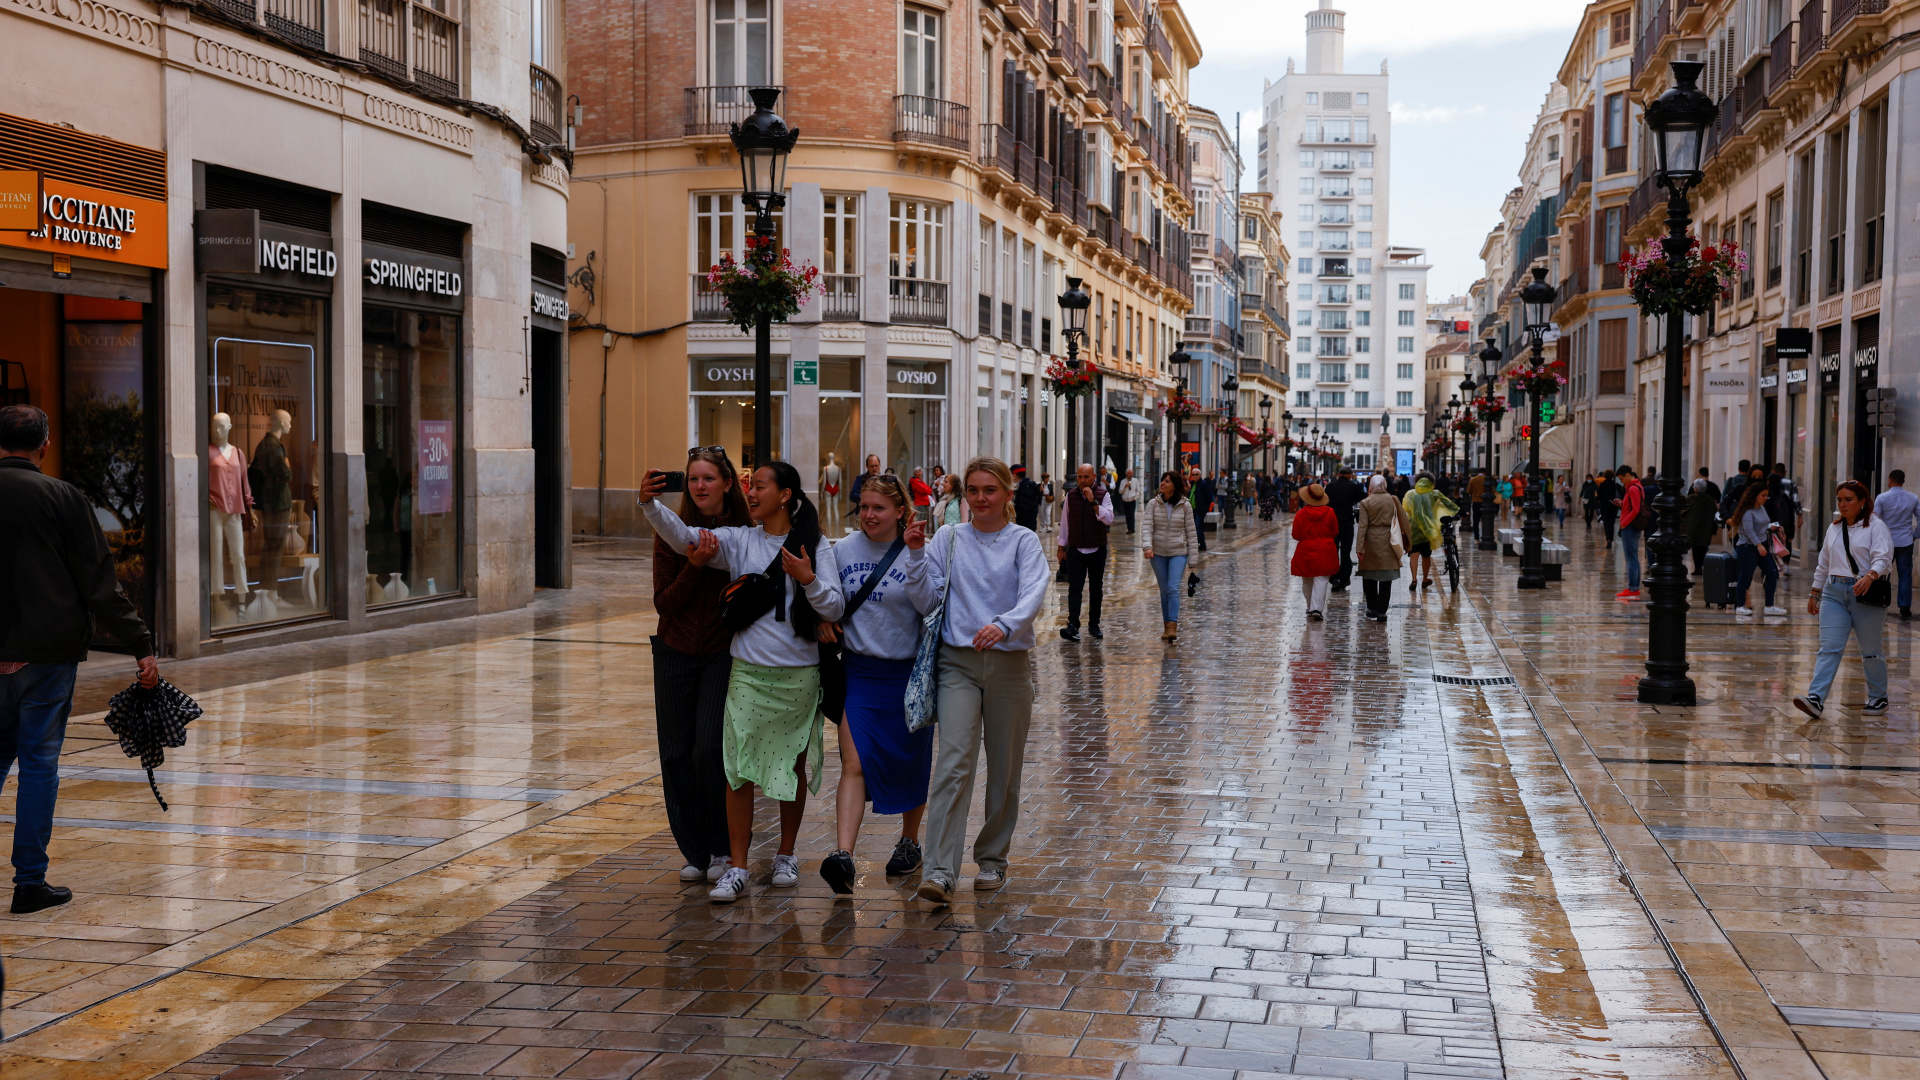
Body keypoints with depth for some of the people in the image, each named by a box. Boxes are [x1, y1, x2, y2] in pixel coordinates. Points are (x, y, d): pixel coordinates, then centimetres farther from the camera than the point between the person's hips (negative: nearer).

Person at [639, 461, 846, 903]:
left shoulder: (814, 547, 0)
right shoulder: (739, 540, 4)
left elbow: (835, 608, -4)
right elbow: (684, 537, -9)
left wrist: (809, 580, -21)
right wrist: (650, 505, -24)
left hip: (799, 675, -1)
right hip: (749, 672, 1)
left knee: (794, 765, 11)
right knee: (740, 769, -5)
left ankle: (786, 855, 29)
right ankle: (737, 869, 0)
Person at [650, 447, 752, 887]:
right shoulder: (671, 534, -4)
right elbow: (664, 603, -9)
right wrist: (694, 566, -20)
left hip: (722, 653, -2)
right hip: (675, 653, 2)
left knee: (709, 748, -13)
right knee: (677, 754, 4)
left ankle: (722, 849, 5)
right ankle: (695, 853, 17)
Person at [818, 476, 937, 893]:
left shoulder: (918, 552, -5)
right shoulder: (843, 550, 4)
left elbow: (927, 604, -21)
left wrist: (915, 554, -28)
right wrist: (824, 618, -3)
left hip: (906, 673, -1)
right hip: (858, 671, 1)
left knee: (909, 765, 12)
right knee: (854, 764, -12)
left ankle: (909, 841, 33)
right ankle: (844, 857, -21)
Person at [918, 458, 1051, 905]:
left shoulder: (1023, 541, 2)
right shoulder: (948, 538, 9)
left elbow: (1033, 593, -15)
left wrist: (1004, 625, -34)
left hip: (1009, 662, 0)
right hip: (957, 661, 0)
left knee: (1004, 767, 8)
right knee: (954, 762, -13)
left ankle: (992, 858, 25)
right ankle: (940, 872, -18)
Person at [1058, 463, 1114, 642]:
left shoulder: (1103, 495, -3)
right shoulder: (1071, 495, 3)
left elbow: (1108, 519, -17)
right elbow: (1065, 522, 10)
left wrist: (1093, 501, -24)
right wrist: (1061, 547, 11)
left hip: (1097, 550, 0)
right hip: (1075, 550, 0)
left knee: (1095, 588, 9)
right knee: (1075, 587, -11)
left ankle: (1094, 624, 19)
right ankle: (1072, 625, -18)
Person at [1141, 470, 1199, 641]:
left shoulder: (1184, 506, -2)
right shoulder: (1153, 504, 0)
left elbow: (1190, 531, 2)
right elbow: (1147, 526, -7)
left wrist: (1193, 557, 0)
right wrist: (1147, 546, -25)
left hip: (1178, 553, -2)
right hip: (1158, 553, 2)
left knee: (1173, 588, -15)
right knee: (1164, 590, 7)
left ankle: (1173, 626, -19)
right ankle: (1166, 626, 15)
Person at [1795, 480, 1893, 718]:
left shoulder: (1876, 526, -4)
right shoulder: (1834, 528, 14)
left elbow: (1883, 557, -17)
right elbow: (1824, 563, 21)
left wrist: (1870, 576, -36)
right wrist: (1815, 593, 21)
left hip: (1865, 594, -4)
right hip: (1834, 592, 4)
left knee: (1870, 651, 7)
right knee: (1829, 648, -7)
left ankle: (1878, 698, 25)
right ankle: (1816, 699, -17)